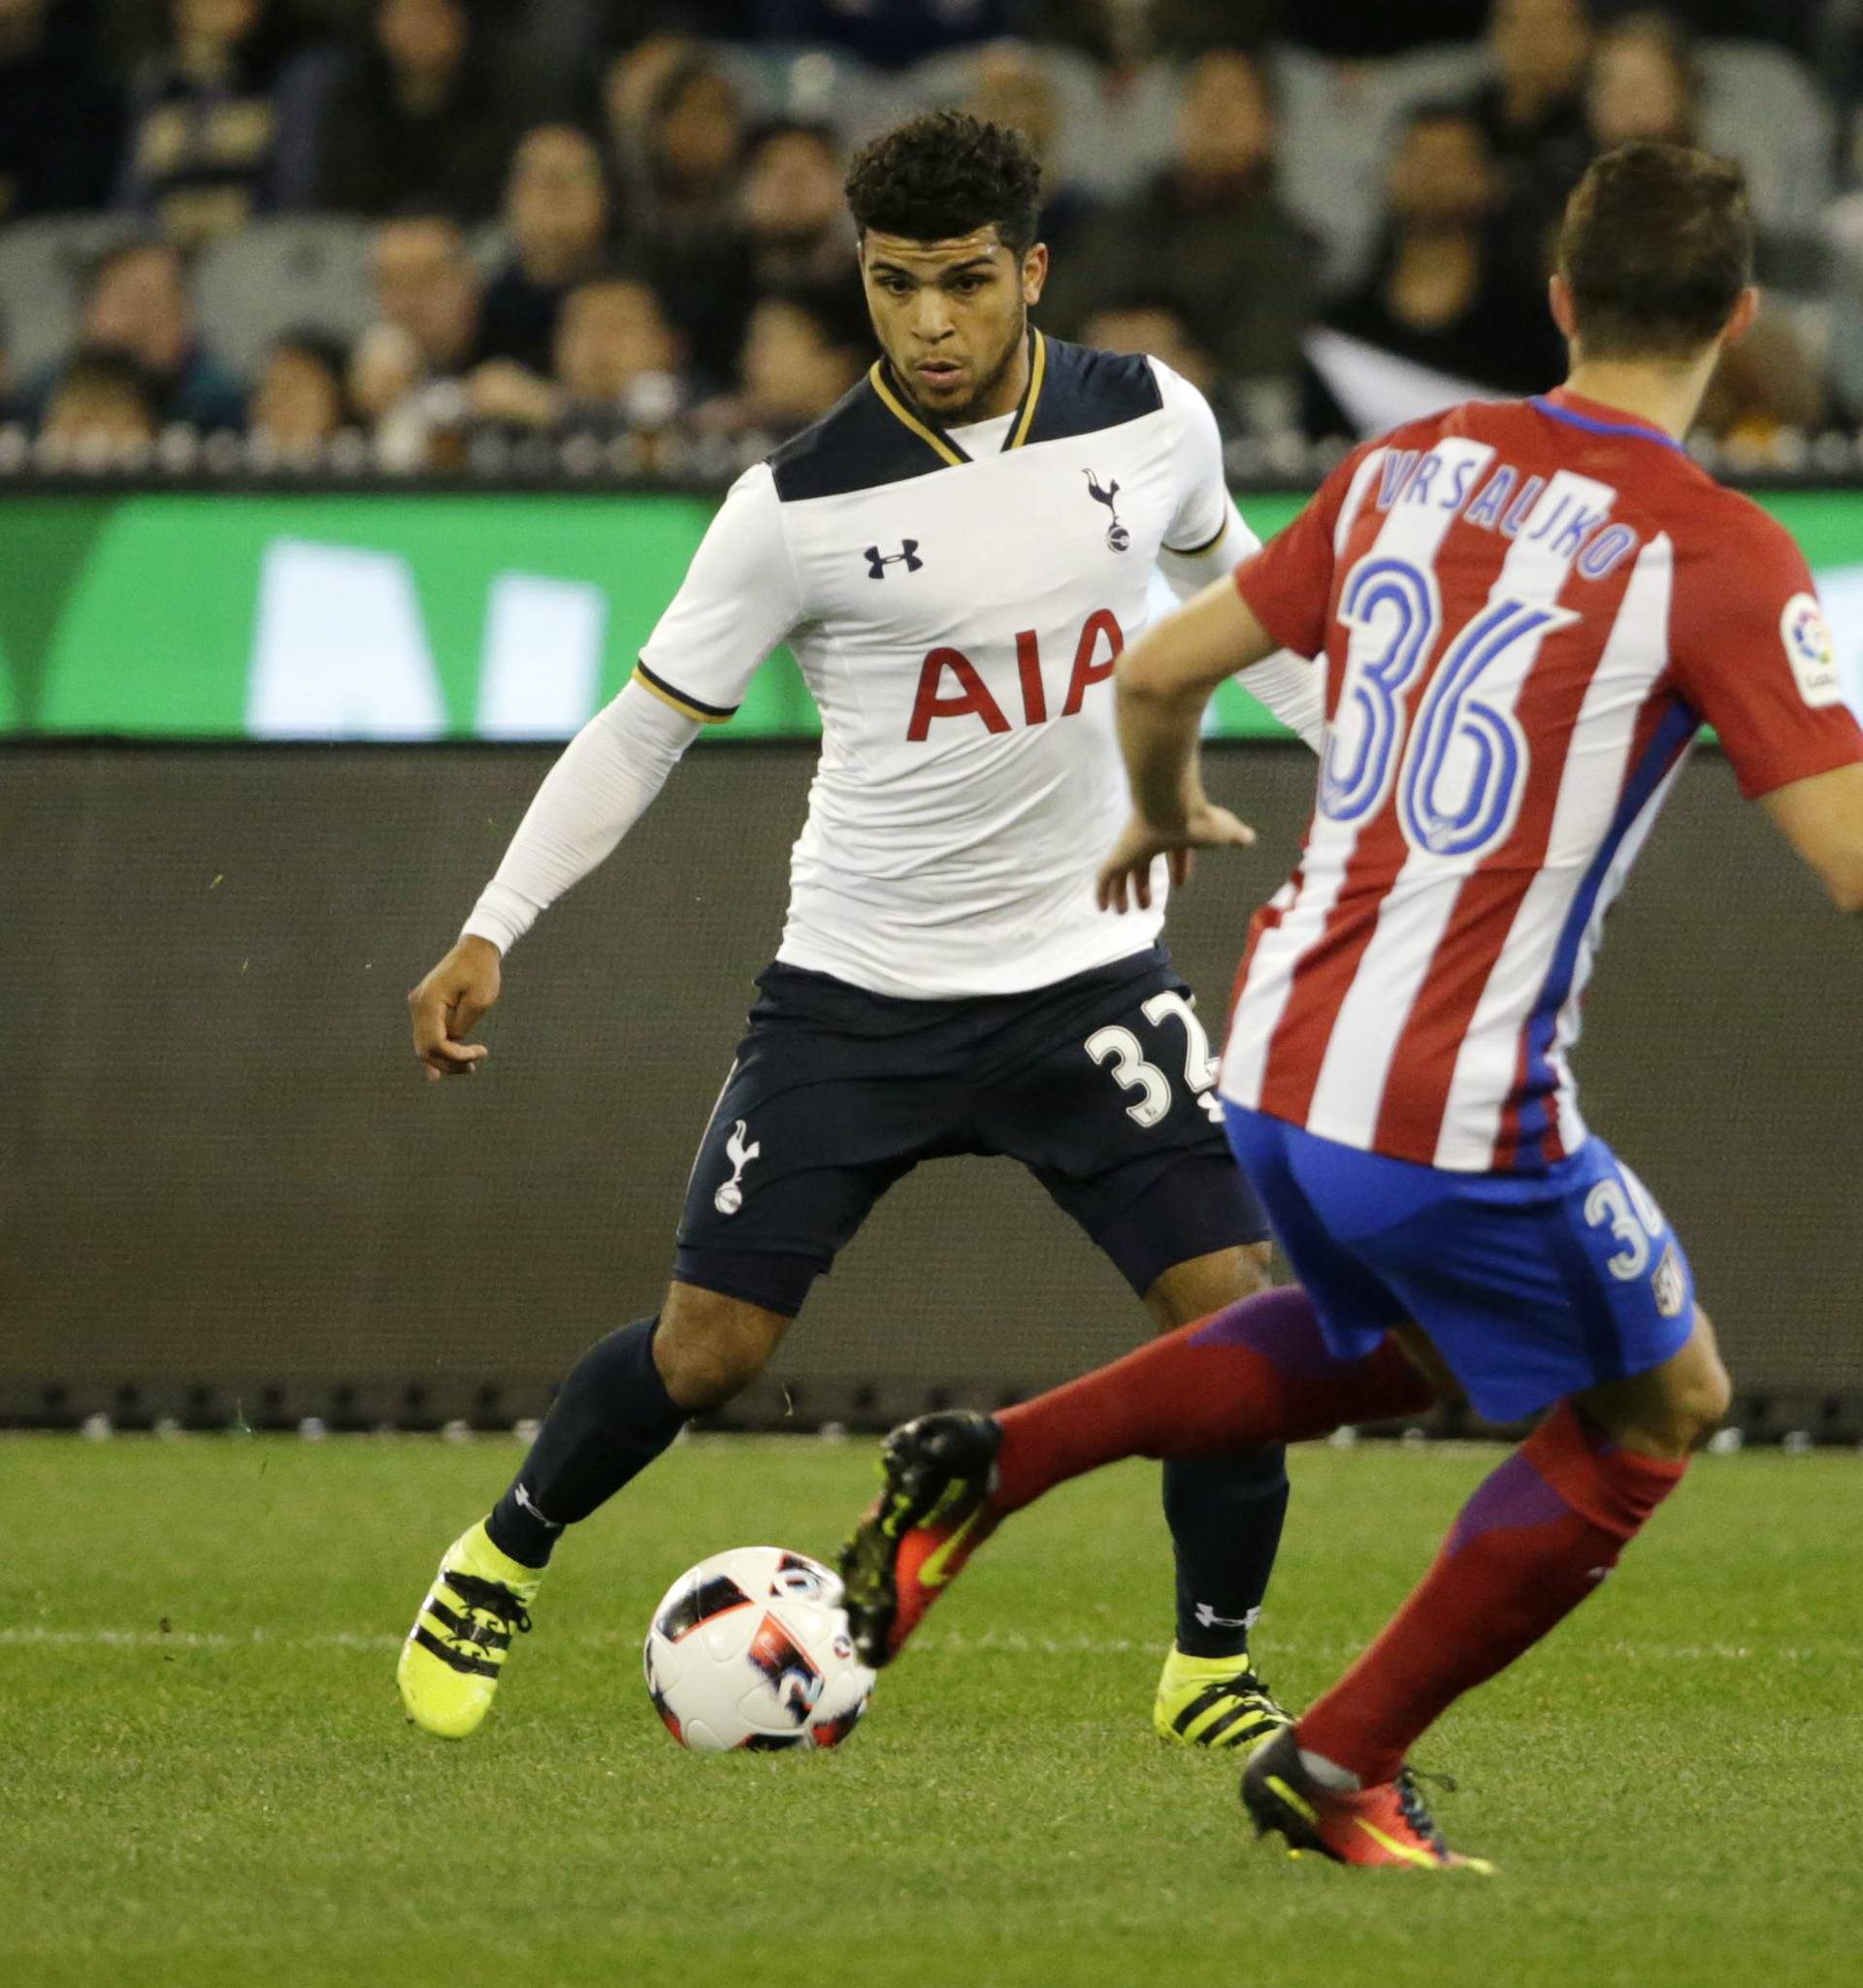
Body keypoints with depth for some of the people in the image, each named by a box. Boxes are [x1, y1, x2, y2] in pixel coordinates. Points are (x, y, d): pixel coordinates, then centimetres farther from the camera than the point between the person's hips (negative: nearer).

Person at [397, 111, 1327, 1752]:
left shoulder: (1150, 421, -5)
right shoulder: (802, 505, -13)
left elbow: (1227, 585, 18)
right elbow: (645, 727, -5)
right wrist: (490, 937, -12)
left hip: (1088, 969, 2)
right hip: (859, 986, -2)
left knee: (1232, 1309, -11)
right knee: (709, 1348, -1)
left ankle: (1213, 1668, 10)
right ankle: (503, 1558, 28)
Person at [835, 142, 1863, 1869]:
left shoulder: (1408, 469, 7)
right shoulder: (1718, 558, -12)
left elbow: (1159, 672, 16)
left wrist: (1164, 814, 36)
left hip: (1277, 1062, 7)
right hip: (1459, 1114, -7)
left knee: (1399, 1338, 34)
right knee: (1653, 1411, 18)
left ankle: (984, 1470, 20)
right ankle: (1341, 1770, 18)